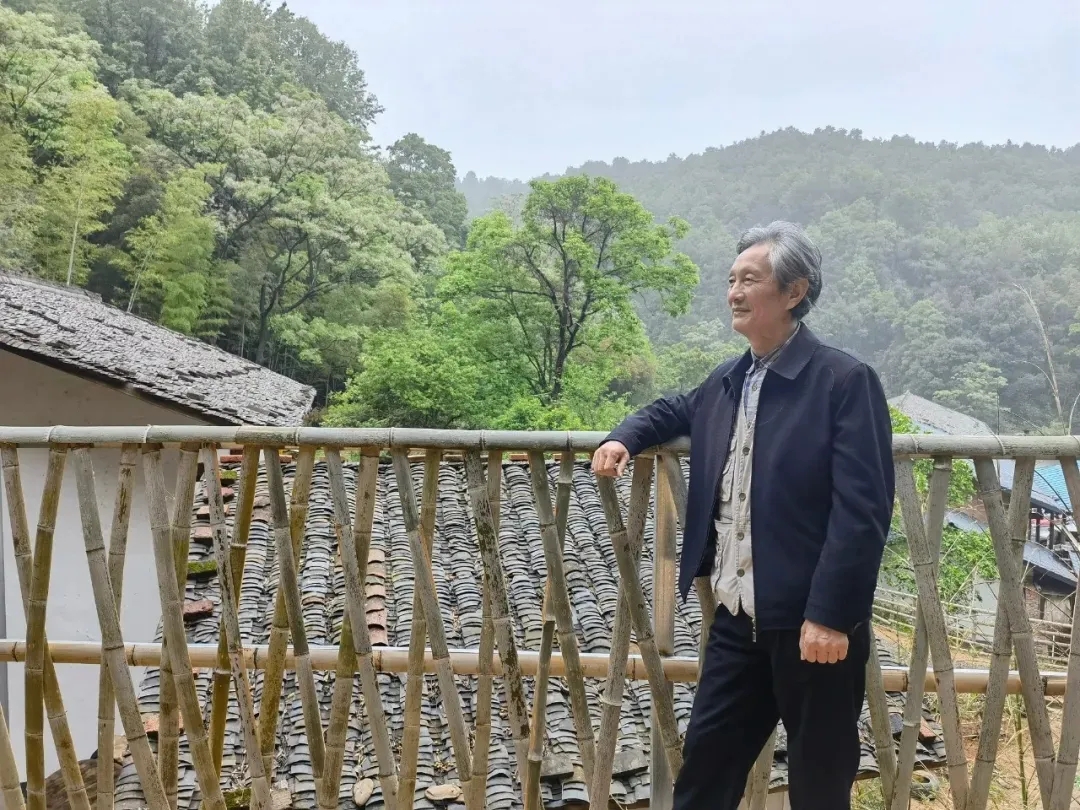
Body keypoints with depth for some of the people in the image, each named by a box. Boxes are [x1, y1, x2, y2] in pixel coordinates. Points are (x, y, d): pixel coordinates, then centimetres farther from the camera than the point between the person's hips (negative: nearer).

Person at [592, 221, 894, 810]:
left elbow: (863, 511, -18)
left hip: (812, 621, -6)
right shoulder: (725, 382, 10)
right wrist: (624, 438, 10)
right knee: (705, 762, 14)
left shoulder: (845, 381, -12)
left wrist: (829, 615, -22)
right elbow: (674, 410, 31)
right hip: (737, 618, 6)